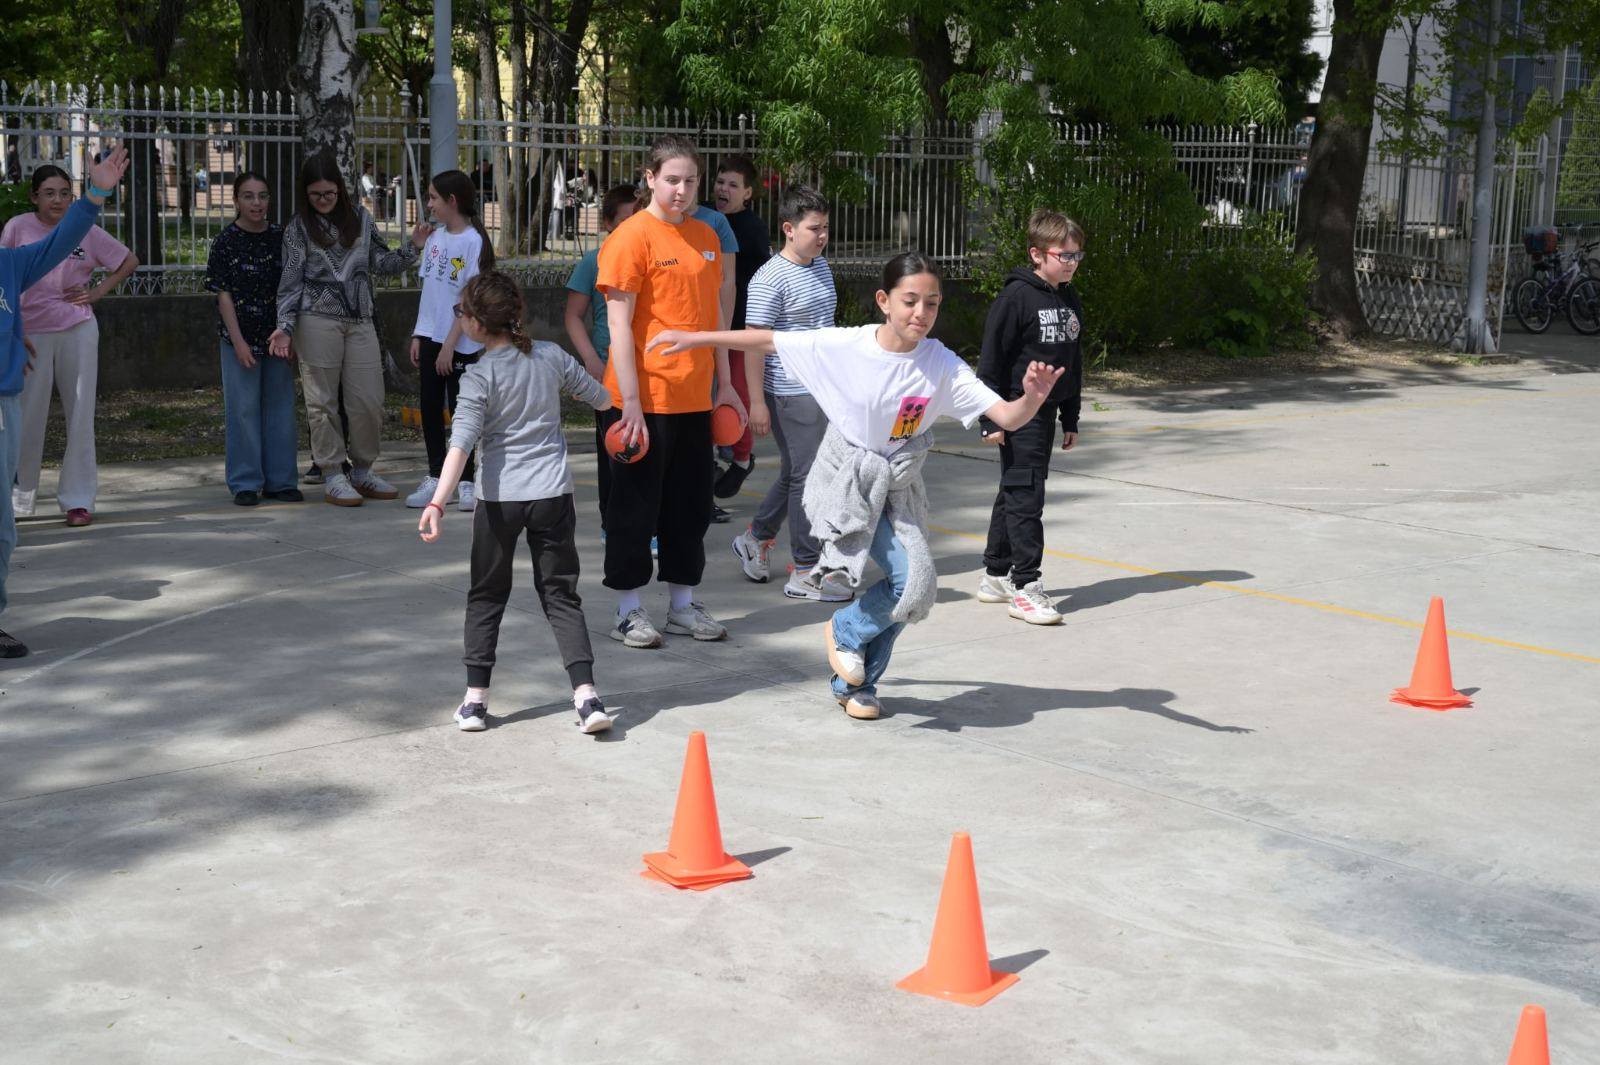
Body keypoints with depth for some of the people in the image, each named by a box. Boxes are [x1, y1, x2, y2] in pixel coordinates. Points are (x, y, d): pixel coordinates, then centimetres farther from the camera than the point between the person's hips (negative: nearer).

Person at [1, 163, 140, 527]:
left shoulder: (85, 231, 1)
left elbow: (129, 261, 13)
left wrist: (98, 292, 2)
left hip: (78, 330, 1)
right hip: (30, 332, -1)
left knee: (80, 415, 1)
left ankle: (78, 499, 7)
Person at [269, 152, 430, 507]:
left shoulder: (360, 218, 12)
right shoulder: (298, 228, 3)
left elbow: (380, 262, 19)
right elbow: (291, 282, 2)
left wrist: (412, 248, 5)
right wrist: (284, 326, -7)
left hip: (360, 321, 3)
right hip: (318, 321, -3)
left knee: (370, 401, 1)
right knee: (323, 402, 1)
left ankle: (362, 472, 18)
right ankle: (332, 477, 9)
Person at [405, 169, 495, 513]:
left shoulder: (473, 242, -11)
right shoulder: (436, 238, 10)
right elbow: (428, 290, 14)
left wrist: (450, 345, -15)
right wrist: (418, 335, 9)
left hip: (459, 343, -7)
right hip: (430, 336, 7)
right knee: (430, 409, 8)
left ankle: (465, 482, 10)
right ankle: (435, 479, 16)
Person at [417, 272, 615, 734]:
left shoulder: (480, 376, -10)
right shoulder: (550, 355, 2)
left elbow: (461, 443, -21)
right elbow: (602, 398, 15)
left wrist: (437, 503, -27)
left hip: (500, 498, -3)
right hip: (553, 492, 3)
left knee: (486, 596, 14)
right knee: (561, 595, 8)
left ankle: (476, 698, 13)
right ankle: (586, 693, -6)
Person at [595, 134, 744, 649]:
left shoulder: (705, 236, 10)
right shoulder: (631, 237, -10)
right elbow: (619, 322, -13)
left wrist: (725, 384, 15)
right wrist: (630, 402, -17)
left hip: (694, 398, 7)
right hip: (645, 399, -6)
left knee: (691, 502, 13)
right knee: (636, 504, 3)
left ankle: (683, 604, 25)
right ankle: (628, 610, 13)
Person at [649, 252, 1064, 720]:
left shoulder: (942, 365, -13)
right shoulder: (844, 346, -17)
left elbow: (1007, 417, -19)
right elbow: (767, 341, -8)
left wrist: (1033, 398, -41)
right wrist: (695, 339, -8)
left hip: (898, 488, 4)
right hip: (846, 482, -4)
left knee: (918, 587, -3)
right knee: (911, 579, -19)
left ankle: (853, 683, 23)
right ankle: (846, 631, 14)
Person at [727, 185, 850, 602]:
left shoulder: (822, 267, 12)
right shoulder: (770, 279, -15)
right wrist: (757, 400, -18)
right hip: (791, 393, -9)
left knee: (794, 474, 18)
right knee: (808, 477, -4)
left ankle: (755, 538, 36)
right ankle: (804, 572, 3)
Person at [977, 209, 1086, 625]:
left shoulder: (1070, 301, 11)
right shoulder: (1017, 297, -13)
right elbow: (991, 361, -13)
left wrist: (1070, 419, 20)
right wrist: (991, 419, -16)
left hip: (1047, 410, 8)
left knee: (1014, 493, 15)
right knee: (1025, 495, -10)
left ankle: (995, 575, 24)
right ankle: (1025, 586, -9)